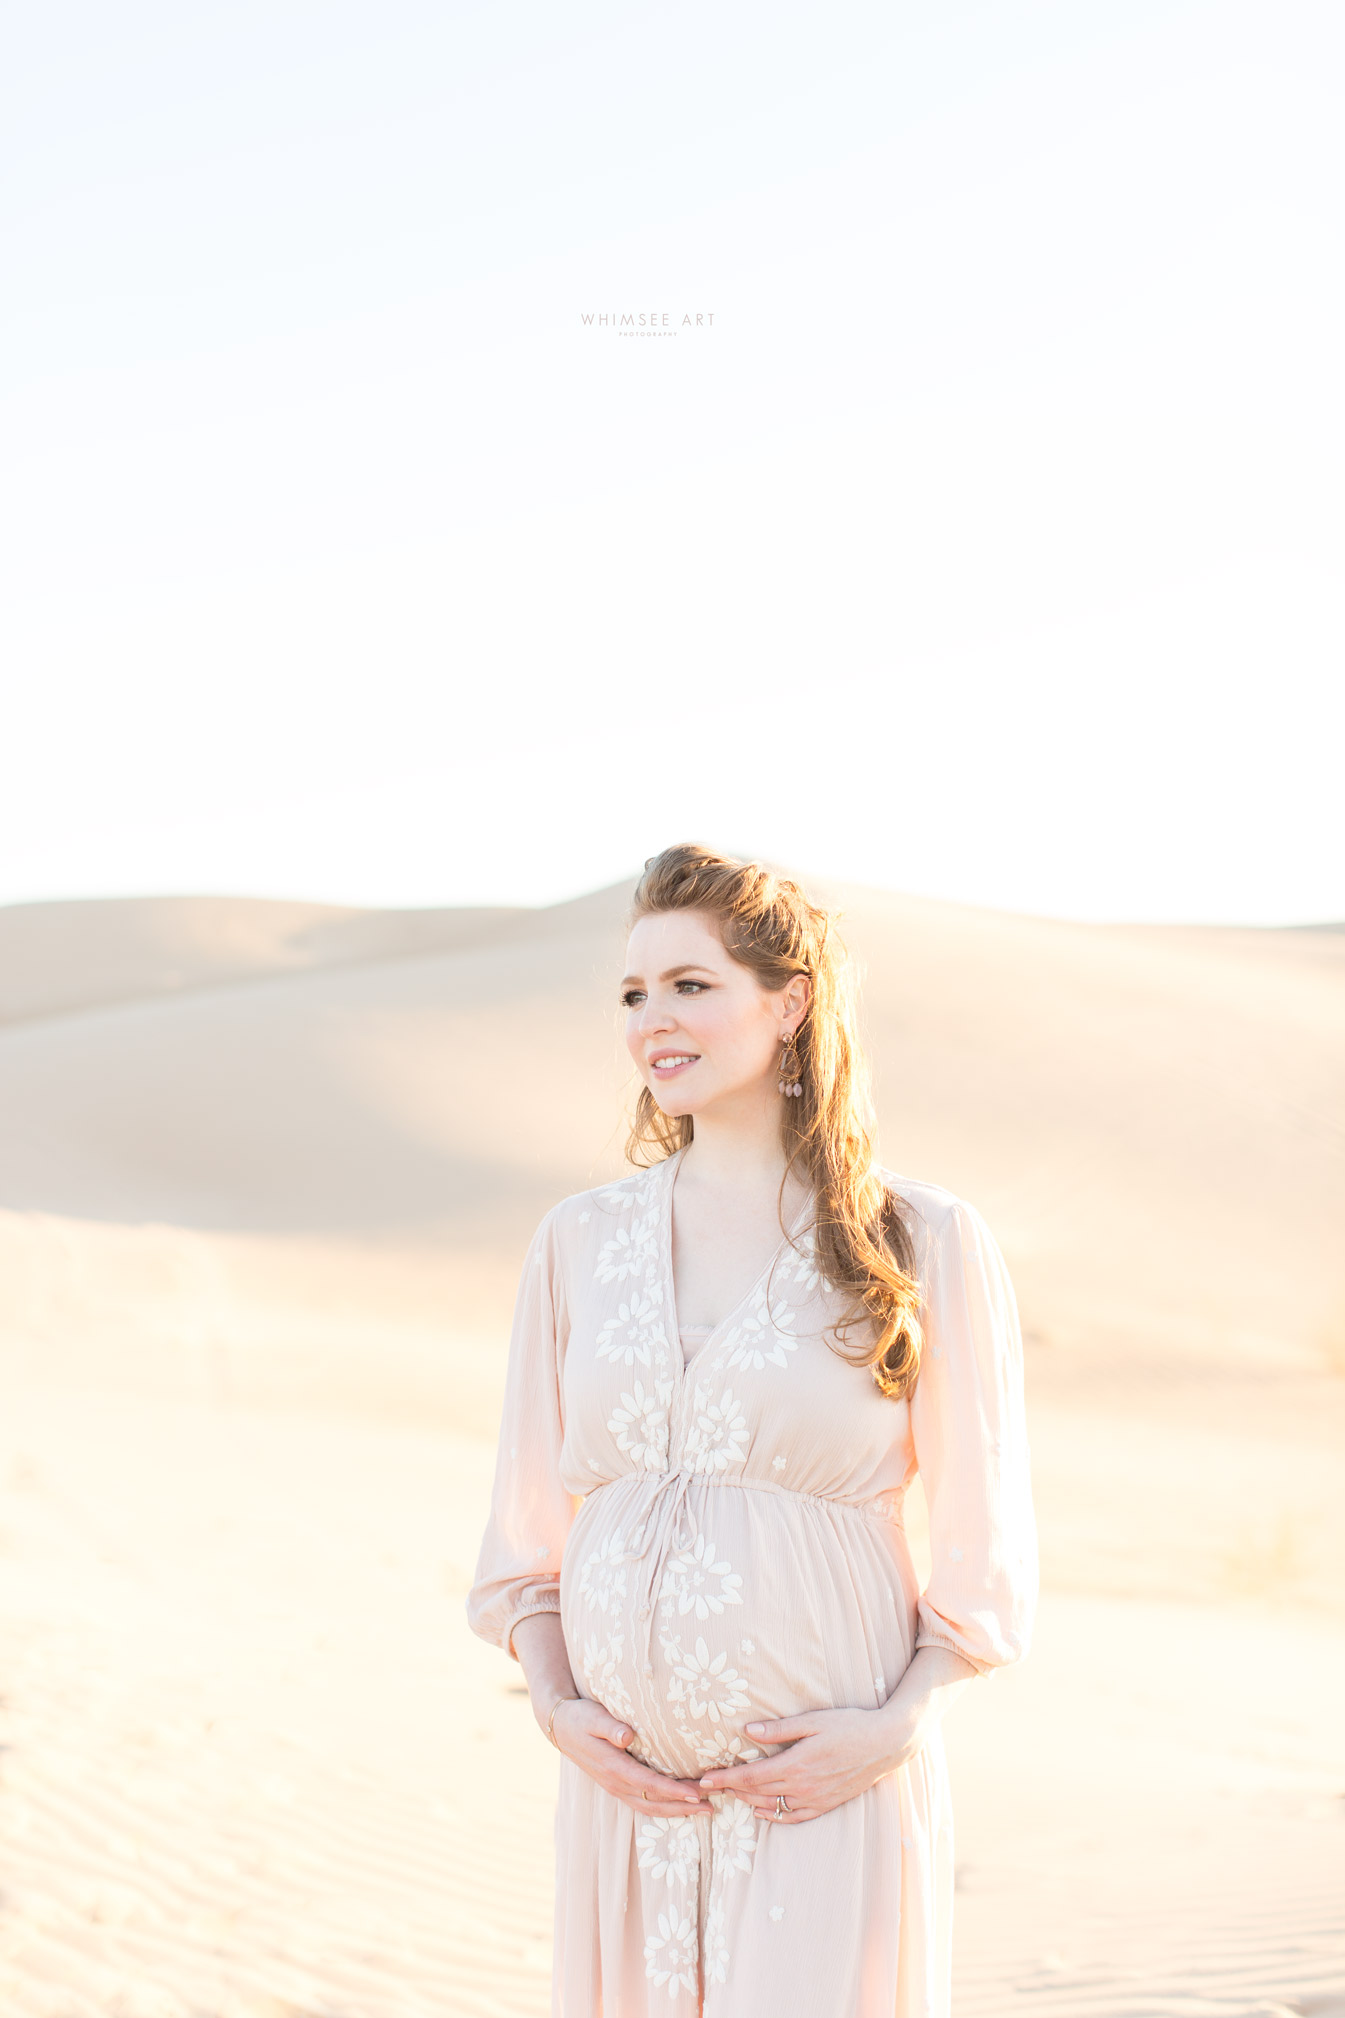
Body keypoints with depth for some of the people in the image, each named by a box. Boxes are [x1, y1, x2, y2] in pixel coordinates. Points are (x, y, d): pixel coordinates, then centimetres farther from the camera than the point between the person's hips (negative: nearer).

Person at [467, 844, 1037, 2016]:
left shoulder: (925, 1247, -2)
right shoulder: (580, 1242, 8)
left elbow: (987, 1552, 1)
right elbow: (528, 1528, 12)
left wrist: (893, 1725, -10)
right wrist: (555, 1705, -2)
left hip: (831, 1791, -3)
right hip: (626, 1787, 3)